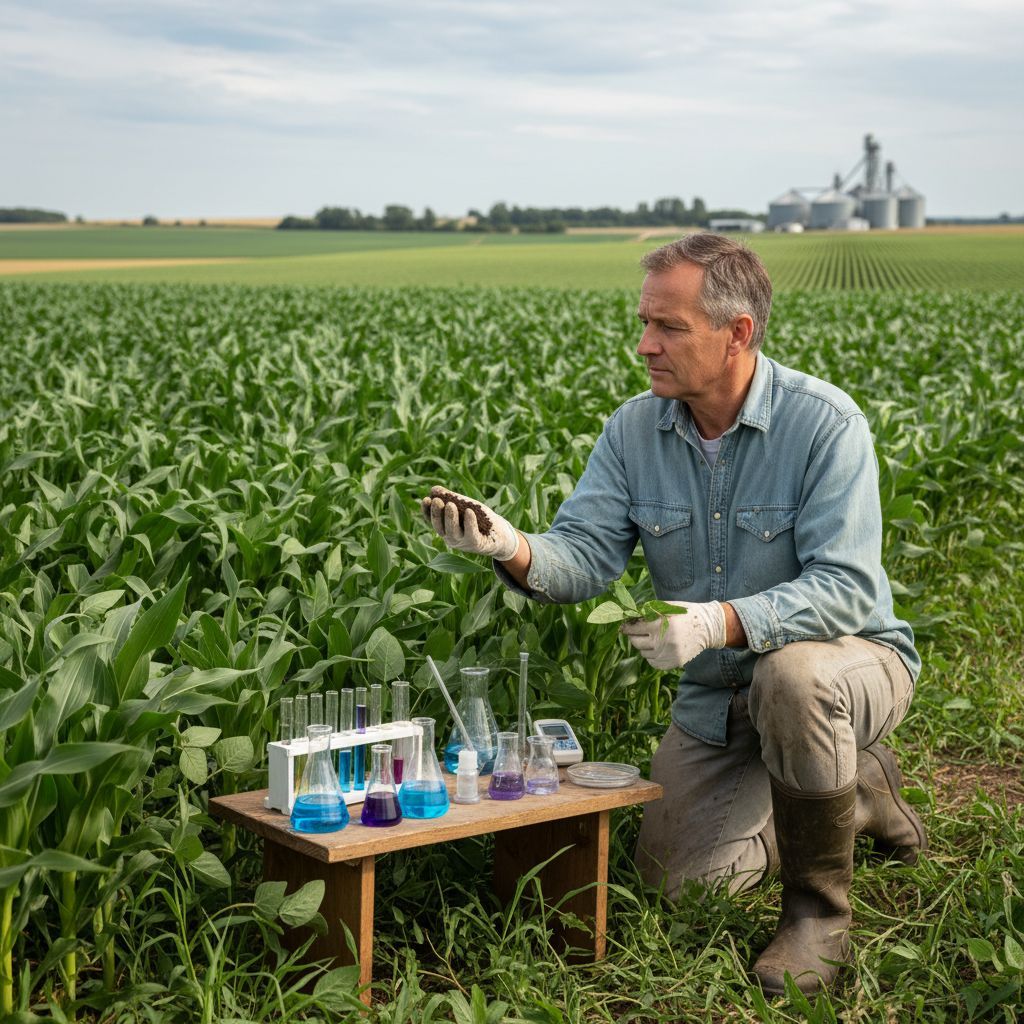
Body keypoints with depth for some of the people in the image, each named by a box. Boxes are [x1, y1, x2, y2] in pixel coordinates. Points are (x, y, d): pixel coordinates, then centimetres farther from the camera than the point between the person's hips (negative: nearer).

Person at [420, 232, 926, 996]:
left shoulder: (825, 425, -22)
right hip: (719, 697, 6)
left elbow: (845, 590, -30)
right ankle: (858, 796, 22)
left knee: (791, 674, -41)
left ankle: (819, 910, -17)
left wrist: (720, 621, -44)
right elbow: (584, 557, -14)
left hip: (852, 659, -5)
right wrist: (511, 548, -36)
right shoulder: (635, 430, -5)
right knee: (673, 871, -2)